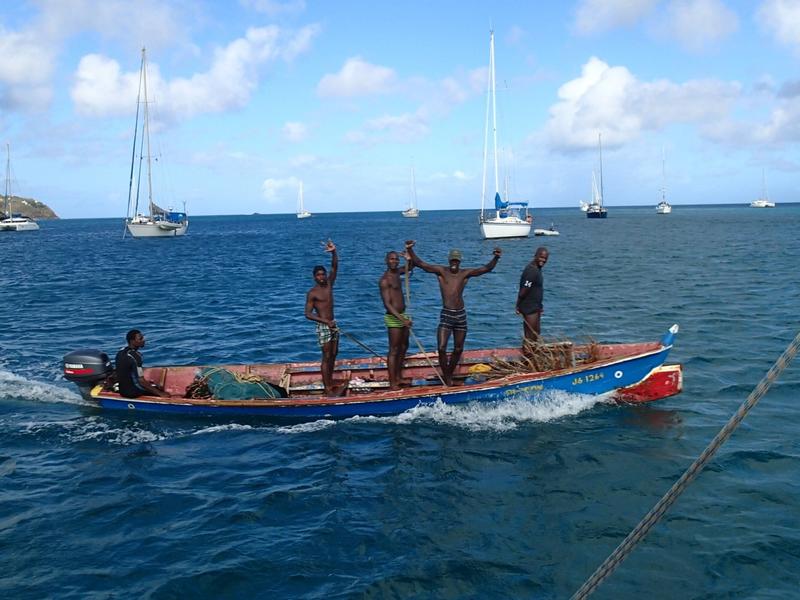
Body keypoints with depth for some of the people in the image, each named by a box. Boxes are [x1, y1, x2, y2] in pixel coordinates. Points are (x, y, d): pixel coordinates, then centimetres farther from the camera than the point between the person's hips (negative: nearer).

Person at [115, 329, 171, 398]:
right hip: (132, 391, -9)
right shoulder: (135, 357, -24)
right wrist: (160, 393, -23)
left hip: (122, 389, 9)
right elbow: (141, 381, -26)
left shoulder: (121, 352, 3)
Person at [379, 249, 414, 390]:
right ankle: (392, 383, -2)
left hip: (402, 316, 9)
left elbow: (410, 267, 27)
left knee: (403, 348, 17)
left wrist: (409, 256, 5)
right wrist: (401, 319, -31)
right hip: (393, 317, -9)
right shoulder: (385, 280, -17)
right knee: (394, 350, -6)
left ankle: (398, 377, 27)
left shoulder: (396, 272, 8)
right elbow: (387, 304, -23)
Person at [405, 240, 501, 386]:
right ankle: (446, 378, 3)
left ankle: (449, 375, 30)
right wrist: (410, 250, -25)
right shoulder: (441, 271, -2)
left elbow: (485, 269, -3)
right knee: (441, 348, -13)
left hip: (461, 315, 3)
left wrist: (496, 258, -20)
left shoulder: (465, 273, 4)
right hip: (446, 315, -3)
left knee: (458, 349, 11)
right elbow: (420, 263, -10)